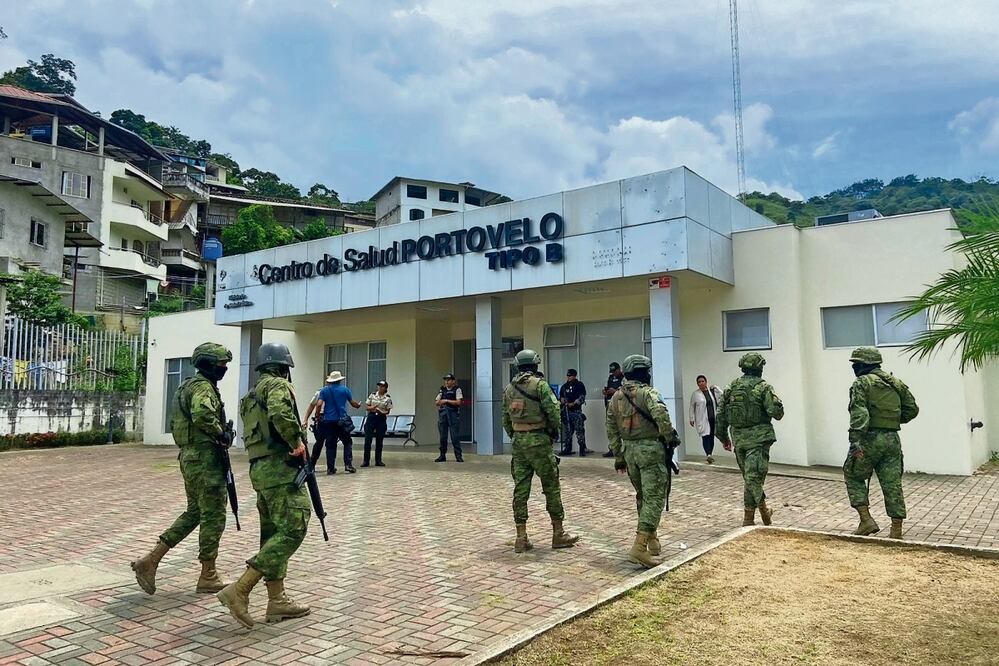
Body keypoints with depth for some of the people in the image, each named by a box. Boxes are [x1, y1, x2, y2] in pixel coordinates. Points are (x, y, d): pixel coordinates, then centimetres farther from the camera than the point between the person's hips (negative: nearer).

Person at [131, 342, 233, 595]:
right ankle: (208, 577, 10)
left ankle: (150, 561, 16)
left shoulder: (187, 386, 18)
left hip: (189, 457, 10)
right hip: (205, 459, -10)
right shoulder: (203, 386, -15)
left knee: (194, 512, 19)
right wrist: (222, 434, -21)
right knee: (213, 516, 0)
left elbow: (175, 423, 25)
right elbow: (202, 413, -36)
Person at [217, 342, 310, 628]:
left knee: (273, 534, 11)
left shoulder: (251, 395, 23)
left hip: (260, 468, 10)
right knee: (292, 530, -11)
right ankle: (239, 590, -14)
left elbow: (253, 431, 20)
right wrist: (297, 442, -16)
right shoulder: (278, 385, -7)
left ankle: (277, 600, 14)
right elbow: (280, 414, -28)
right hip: (279, 466, -10)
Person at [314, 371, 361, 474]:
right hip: (342, 421, -2)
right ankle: (348, 465, 0)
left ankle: (330, 468, 5)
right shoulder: (345, 389, 2)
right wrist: (358, 405, 30)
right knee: (347, 442, 10)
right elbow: (353, 403, 9)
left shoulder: (324, 390, 3)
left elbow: (319, 405, -8)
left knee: (330, 445, 6)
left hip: (328, 421, 2)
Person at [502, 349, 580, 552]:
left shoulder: (508, 388, 10)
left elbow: (506, 418, 12)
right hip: (538, 440, -6)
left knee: (520, 489, 7)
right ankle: (558, 534, 12)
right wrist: (555, 429, 3)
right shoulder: (539, 384, -9)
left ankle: (521, 538, 9)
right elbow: (553, 409, -14)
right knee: (551, 487, 5)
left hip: (518, 442, 6)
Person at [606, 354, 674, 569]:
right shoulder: (648, 393, -10)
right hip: (650, 449, -7)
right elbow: (660, 414, -29)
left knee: (642, 496, 20)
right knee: (654, 498, -4)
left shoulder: (616, 397, 10)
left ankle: (651, 539, 31)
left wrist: (618, 457, 19)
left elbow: (611, 429, 13)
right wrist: (670, 437, -13)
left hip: (629, 450, 7)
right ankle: (639, 546, -12)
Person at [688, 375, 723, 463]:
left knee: (711, 436, 8)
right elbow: (692, 407, 5)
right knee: (705, 436, -14)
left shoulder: (712, 391, 10)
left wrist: (716, 388, 0)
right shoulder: (695, 394, 2)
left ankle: (710, 455, 18)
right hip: (703, 419, -3)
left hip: (713, 418, 4)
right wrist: (691, 419, 2)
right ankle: (708, 455, -24)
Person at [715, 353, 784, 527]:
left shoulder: (732, 387, 8)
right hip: (758, 438, -5)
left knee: (750, 477, 16)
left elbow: (721, 414, 9)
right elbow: (777, 412, -15)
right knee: (753, 477, -5)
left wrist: (723, 437, 18)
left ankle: (763, 510, 27)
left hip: (738, 439, 5)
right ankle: (748, 519, -4)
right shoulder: (763, 387, -8)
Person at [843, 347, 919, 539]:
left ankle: (866, 520, 0)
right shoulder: (896, 383, 14)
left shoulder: (862, 383, -6)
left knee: (853, 477, 10)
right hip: (892, 439, 6)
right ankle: (896, 530, 8)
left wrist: (855, 441, -26)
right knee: (892, 484, 7)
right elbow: (912, 409, 15)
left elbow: (859, 414, -19)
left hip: (870, 438, -6)